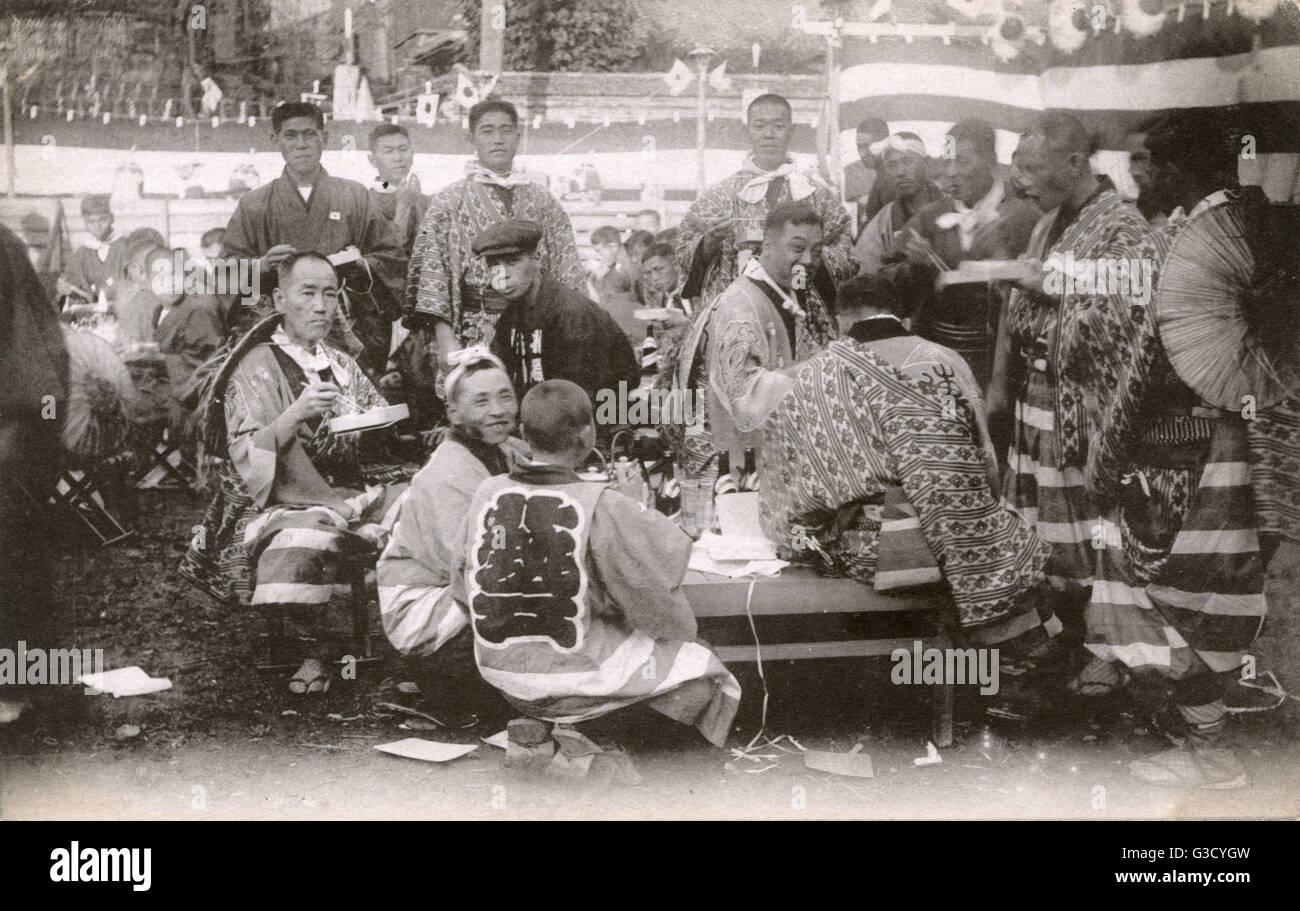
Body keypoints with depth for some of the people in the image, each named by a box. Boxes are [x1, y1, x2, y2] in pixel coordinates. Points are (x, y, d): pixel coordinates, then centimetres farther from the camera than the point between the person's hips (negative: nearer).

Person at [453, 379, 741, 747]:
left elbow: (464, 580, 7)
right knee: (706, 674, 13)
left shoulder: (487, 493, -6)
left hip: (499, 672, 6)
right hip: (571, 683, -6)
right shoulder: (601, 507, -22)